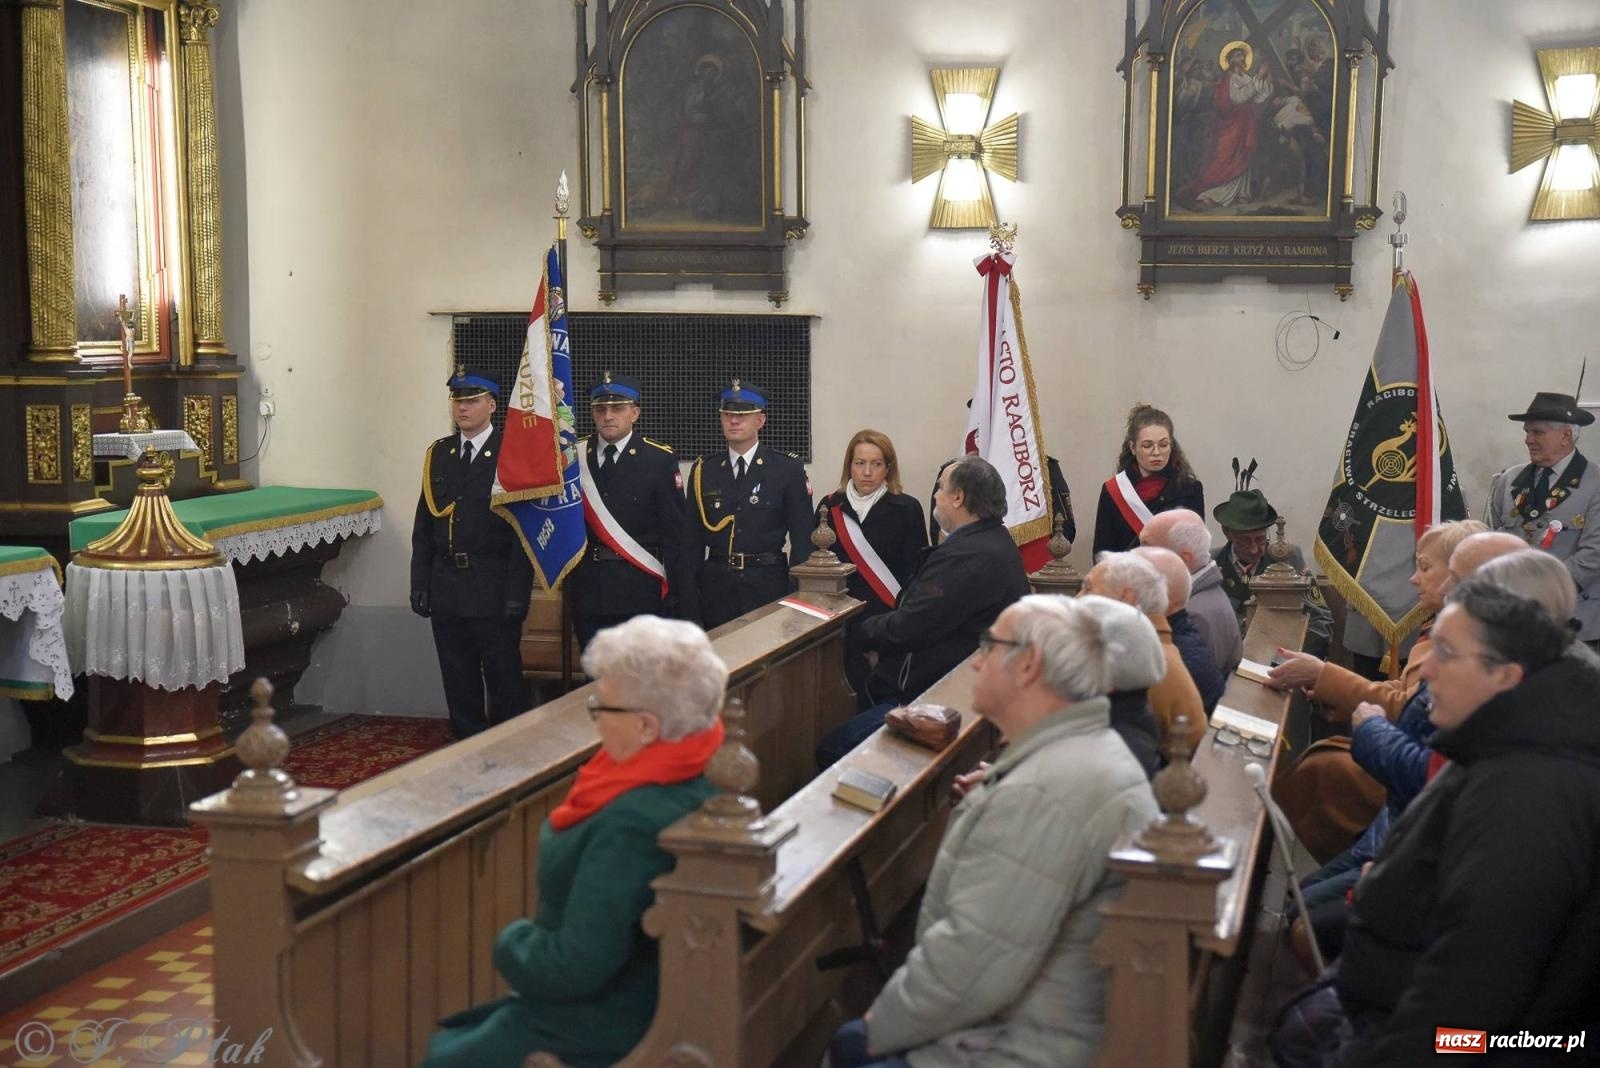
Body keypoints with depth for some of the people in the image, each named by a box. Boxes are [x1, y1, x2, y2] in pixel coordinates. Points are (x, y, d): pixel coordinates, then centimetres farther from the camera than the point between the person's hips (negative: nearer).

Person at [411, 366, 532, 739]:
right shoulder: (438, 454, 10)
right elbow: (423, 526, 13)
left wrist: (517, 593, -14)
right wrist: (420, 583, 6)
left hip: (494, 590, -5)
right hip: (446, 588, 5)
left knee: (504, 680, 3)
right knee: (458, 683, 12)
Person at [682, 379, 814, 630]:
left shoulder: (788, 469, 1)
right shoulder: (703, 470, 7)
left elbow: (803, 538, 1)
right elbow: (692, 539, 7)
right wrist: (689, 605, 2)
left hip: (767, 588, -2)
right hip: (716, 588, 2)